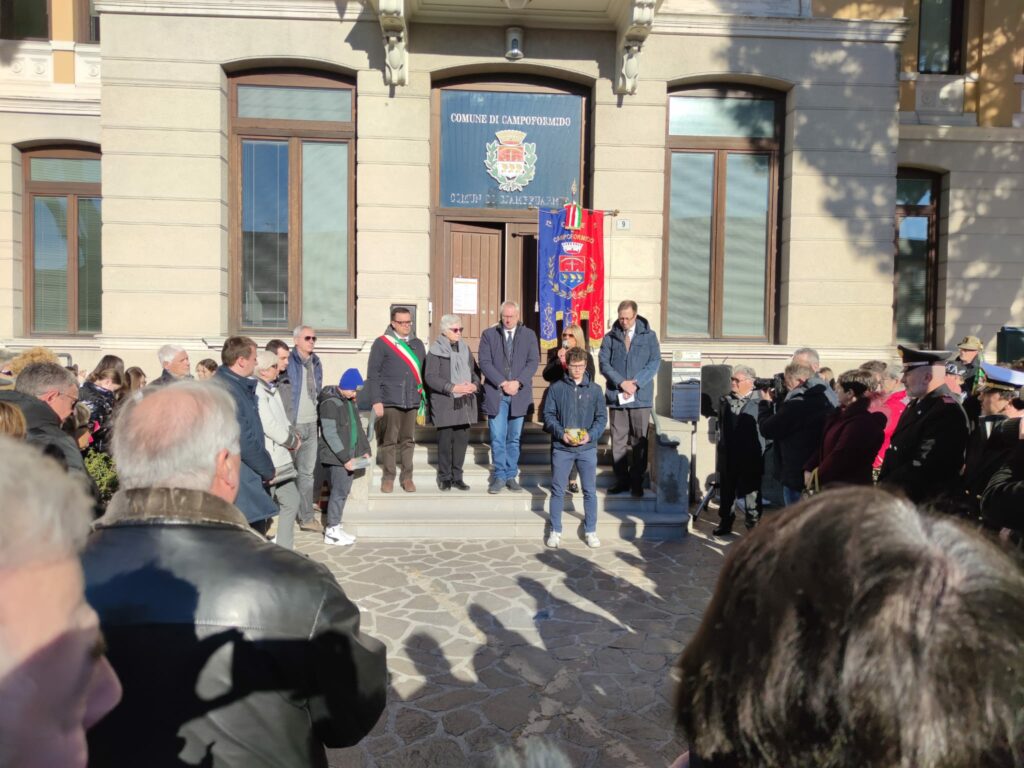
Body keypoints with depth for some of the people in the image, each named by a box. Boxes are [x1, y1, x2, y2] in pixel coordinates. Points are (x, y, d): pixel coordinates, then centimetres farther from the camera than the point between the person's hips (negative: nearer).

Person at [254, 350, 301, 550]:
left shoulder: (272, 389, 16)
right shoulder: (256, 391, -16)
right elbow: (268, 424, -21)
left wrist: (292, 434, 0)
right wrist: (292, 441, -9)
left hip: (281, 458, 10)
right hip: (266, 461, -10)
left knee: (291, 502, 15)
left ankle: (284, 550, 25)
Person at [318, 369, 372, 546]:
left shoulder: (350, 402, 14)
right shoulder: (330, 403, -13)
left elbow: (358, 427, 19)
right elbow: (330, 434, -18)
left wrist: (365, 450, 10)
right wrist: (345, 458, -19)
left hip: (350, 455, 8)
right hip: (337, 457, -8)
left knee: (344, 491, 11)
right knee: (339, 491, -4)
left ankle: (335, 526, 20)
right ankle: (332, 531, 6)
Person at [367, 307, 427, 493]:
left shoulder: (417, 344, 13)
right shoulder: (382, 343, -1)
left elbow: (423, 373, 15)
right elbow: (372, 374, -3)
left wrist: (424, 399, 10)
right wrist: (376, 401, -9)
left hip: (412, 401, 3)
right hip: (390, 401, -3)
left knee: (408, 441, 8)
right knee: (389, 441, 3)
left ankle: (407, 477, 16)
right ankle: (388, 477, 14)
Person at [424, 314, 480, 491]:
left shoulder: (465, 348, 14)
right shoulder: (436, 350, -4)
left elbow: (475, 371, 17)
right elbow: (430, 377, -10)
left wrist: (475, 385, -4)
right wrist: (452, 387, -18)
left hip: (465, 403, 5)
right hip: (445, 404, -5)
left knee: (462, 440, 5)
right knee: (445, 440, 0)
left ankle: (457, 476, 16)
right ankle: (444, 478, 13)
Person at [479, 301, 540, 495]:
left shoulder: (529, 335, 8)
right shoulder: (489, 334, 4)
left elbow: (533, 361, 0)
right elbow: (485, 362, -3)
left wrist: (518, 382, -13)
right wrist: (502, 383, -13)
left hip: (519, 394, 1)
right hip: (496, 393, -1)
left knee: (514, 439, 8)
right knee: (497, 438, -1)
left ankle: (511, 476, 17)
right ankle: (499, 477, 9)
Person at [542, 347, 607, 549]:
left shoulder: (595, 389, 4)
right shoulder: (556, 388, 1)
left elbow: (602, 417, 5)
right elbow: (548, 414, 1)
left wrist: (591, 434, -12)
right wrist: (561, 433, -13)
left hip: (587, 448, 1)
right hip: (561, 447, -1)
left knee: (590, 491, 5)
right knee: (557, 491, 6)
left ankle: (590, 531, 19)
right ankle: (555, 531, 18)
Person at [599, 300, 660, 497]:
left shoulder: (649, 336, 5)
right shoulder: (610, 337, 8)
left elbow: (654, 362, -1)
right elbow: (604, 364, 1)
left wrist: (636, 383, -12)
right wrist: (622, 383, -13)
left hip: (641, 397, -1)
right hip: (616, 397, 1)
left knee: (639, 441, 2)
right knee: (618, 441, 4)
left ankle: (637, 482, 10)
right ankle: (621, 480, 14)